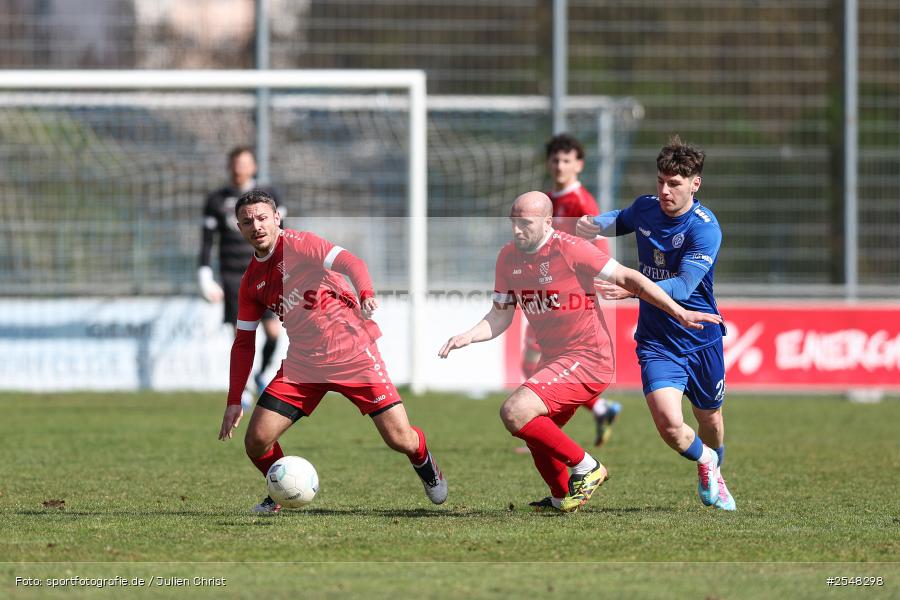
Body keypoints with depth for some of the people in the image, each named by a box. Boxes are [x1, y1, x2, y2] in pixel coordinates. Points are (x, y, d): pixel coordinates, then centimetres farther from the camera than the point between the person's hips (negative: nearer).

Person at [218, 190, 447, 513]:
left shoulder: (297, 244, -9)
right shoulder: (250, 281, 8)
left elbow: (351, 264, -23)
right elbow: (244, 342, 15)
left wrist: (366, 295, -45)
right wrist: (234, 401, 10)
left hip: (351, 352, -5)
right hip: (302, 363, 5)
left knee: (400, 439, -10)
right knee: (257, 442, -8)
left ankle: (424, 463, 27)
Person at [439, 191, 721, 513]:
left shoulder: (569, 248, -17)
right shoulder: (508, 257, 4)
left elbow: (628, 278, -11)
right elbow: (500, 317, 10)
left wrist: (679, 313, -13)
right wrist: (465, 337, -8)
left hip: (587, 359, -8)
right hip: (552, 359, 8)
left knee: (515, 413, -22)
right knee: (537, 435, 21)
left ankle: (585, 466, -7)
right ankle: (561, 497, 46)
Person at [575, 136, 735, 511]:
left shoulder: (705, 228, -18)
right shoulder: (646, 209, -2)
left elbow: (683, 286, -27)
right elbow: (619, 221, 24)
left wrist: (633, 289, -42)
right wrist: (594, 224, 0)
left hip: (702, 339, -2)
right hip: (657, 343, 2)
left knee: (709, 420, 16)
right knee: (669, 423, -18)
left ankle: (713, 475, 50)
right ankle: (705, 459, 16)